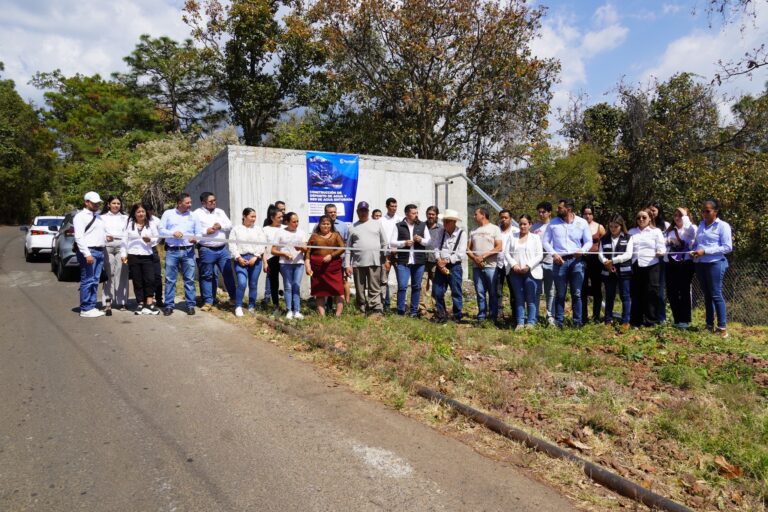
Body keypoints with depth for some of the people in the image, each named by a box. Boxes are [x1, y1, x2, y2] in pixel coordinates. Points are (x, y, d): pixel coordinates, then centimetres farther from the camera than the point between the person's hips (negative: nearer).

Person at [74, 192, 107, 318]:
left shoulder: (98, 216, 20)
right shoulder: (80, 216, -5)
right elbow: (79, 237, -13)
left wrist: (106, 236, 5)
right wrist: (87, 254, -20)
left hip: (100, 251, 8)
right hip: (88, 251, -8)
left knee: (95, 281, 10)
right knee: (87, 281, -6)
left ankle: (92, 307, 16)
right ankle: (85, 309, -2)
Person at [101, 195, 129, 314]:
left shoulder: (125, 218, 16)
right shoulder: (103, 217, 13)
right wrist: (105, 237, -12)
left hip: (121, 247, 1)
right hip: (107, 247, -1)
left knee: (121, 275, -3)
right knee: (108, 275, -7)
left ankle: (121, 301, 3)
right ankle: (107, 303, -6)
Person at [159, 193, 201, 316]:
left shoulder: (193, 216, 11)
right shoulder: (168, 214, 7)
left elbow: (199, 233, 10)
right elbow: (161, 230, 5)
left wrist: (195, 238, -12)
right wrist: (173, 233, -13)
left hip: (188, 251, 1)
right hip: (172, 251, -1)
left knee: (189, 279, 1)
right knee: (170, 279, 2)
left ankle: (190, 305, 9)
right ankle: (169, 305, 10)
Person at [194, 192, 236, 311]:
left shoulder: (220, 211, 14)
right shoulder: (197, 214, -2)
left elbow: (230, 225, 10)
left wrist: (220, 226, -7)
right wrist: (206, 231, -15)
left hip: (222, 249, 4)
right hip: (206, 250, -4)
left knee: (228, 273, 7)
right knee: (207, 276, 3)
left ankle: (234, 297, 19)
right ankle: (208, 302, 11)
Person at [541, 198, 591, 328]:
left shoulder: (582, 223, 4)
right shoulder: (553, 223, 4)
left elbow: (589, 241, 7)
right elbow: (545, 241, 5)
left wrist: (582, 250, -14)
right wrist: (554, 254, -10)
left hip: (576, 261, 0)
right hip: (560, 260, 0)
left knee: (577, 294, 3)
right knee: (560, 294, 5)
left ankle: (577, 321, 11)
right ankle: (559, 321, 12)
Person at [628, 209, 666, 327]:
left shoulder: (656, 231, 6)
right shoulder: (631, 232, 15)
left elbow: (661, 248, -1)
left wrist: (660, 253, -22)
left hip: (651, 266, -3)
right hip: (635, 267, 3)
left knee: (651, 294, -1)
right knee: (636, 294, 7)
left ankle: (651, 321, 7)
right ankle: (635, 321, 15)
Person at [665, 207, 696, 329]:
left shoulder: (691, 229, 0)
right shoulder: (670, 230, 16)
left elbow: (690, 230, -23)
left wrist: (685, 215, -13)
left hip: (685, 264, -5)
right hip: (671, 264, 5)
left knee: (684, 291, -2)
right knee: (671, 292, 5)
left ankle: (685, 320, 6)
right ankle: (677, 319, 16)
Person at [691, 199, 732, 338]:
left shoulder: (723, 225, -4)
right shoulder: (701, 225, 14)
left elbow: (728, 247, -10)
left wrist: (705, 251, -17)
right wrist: (694, 250, -2)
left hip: (715, 264, -6)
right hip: (700, 264, 6)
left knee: (716, 295, -6)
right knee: (707, 295, 11)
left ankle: (722, 328, 0)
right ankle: (709, 325, 18)